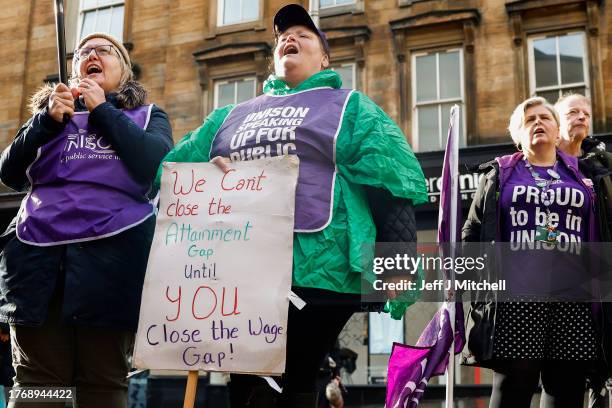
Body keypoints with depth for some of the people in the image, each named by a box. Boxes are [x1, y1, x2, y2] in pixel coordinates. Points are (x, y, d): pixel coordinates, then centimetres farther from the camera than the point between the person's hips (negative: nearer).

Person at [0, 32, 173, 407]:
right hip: (38, 253, 2)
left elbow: (157, 166, -4)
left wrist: (102, 110, 2)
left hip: (112, 253, -2)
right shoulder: (50, 111, 24)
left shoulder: (148, 117, 18)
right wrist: (49, 120, 0)